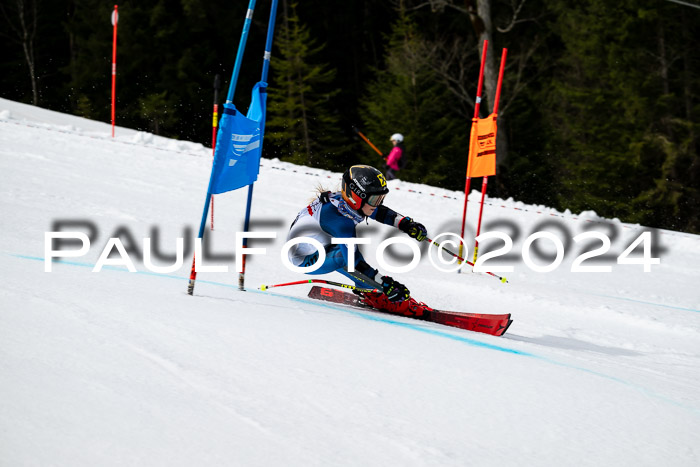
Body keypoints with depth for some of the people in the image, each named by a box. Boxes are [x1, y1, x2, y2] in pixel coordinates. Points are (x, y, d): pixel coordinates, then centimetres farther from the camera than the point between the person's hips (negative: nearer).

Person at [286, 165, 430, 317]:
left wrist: (407, 224, -8)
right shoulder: (341, 220, -34)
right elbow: (352, 261, -39)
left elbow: (380, 212, 6)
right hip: (305, 260, -10)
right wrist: (385, 283, -41)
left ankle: (368, 292, 1)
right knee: (345, 255, -31)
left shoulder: (345, 201, -9)